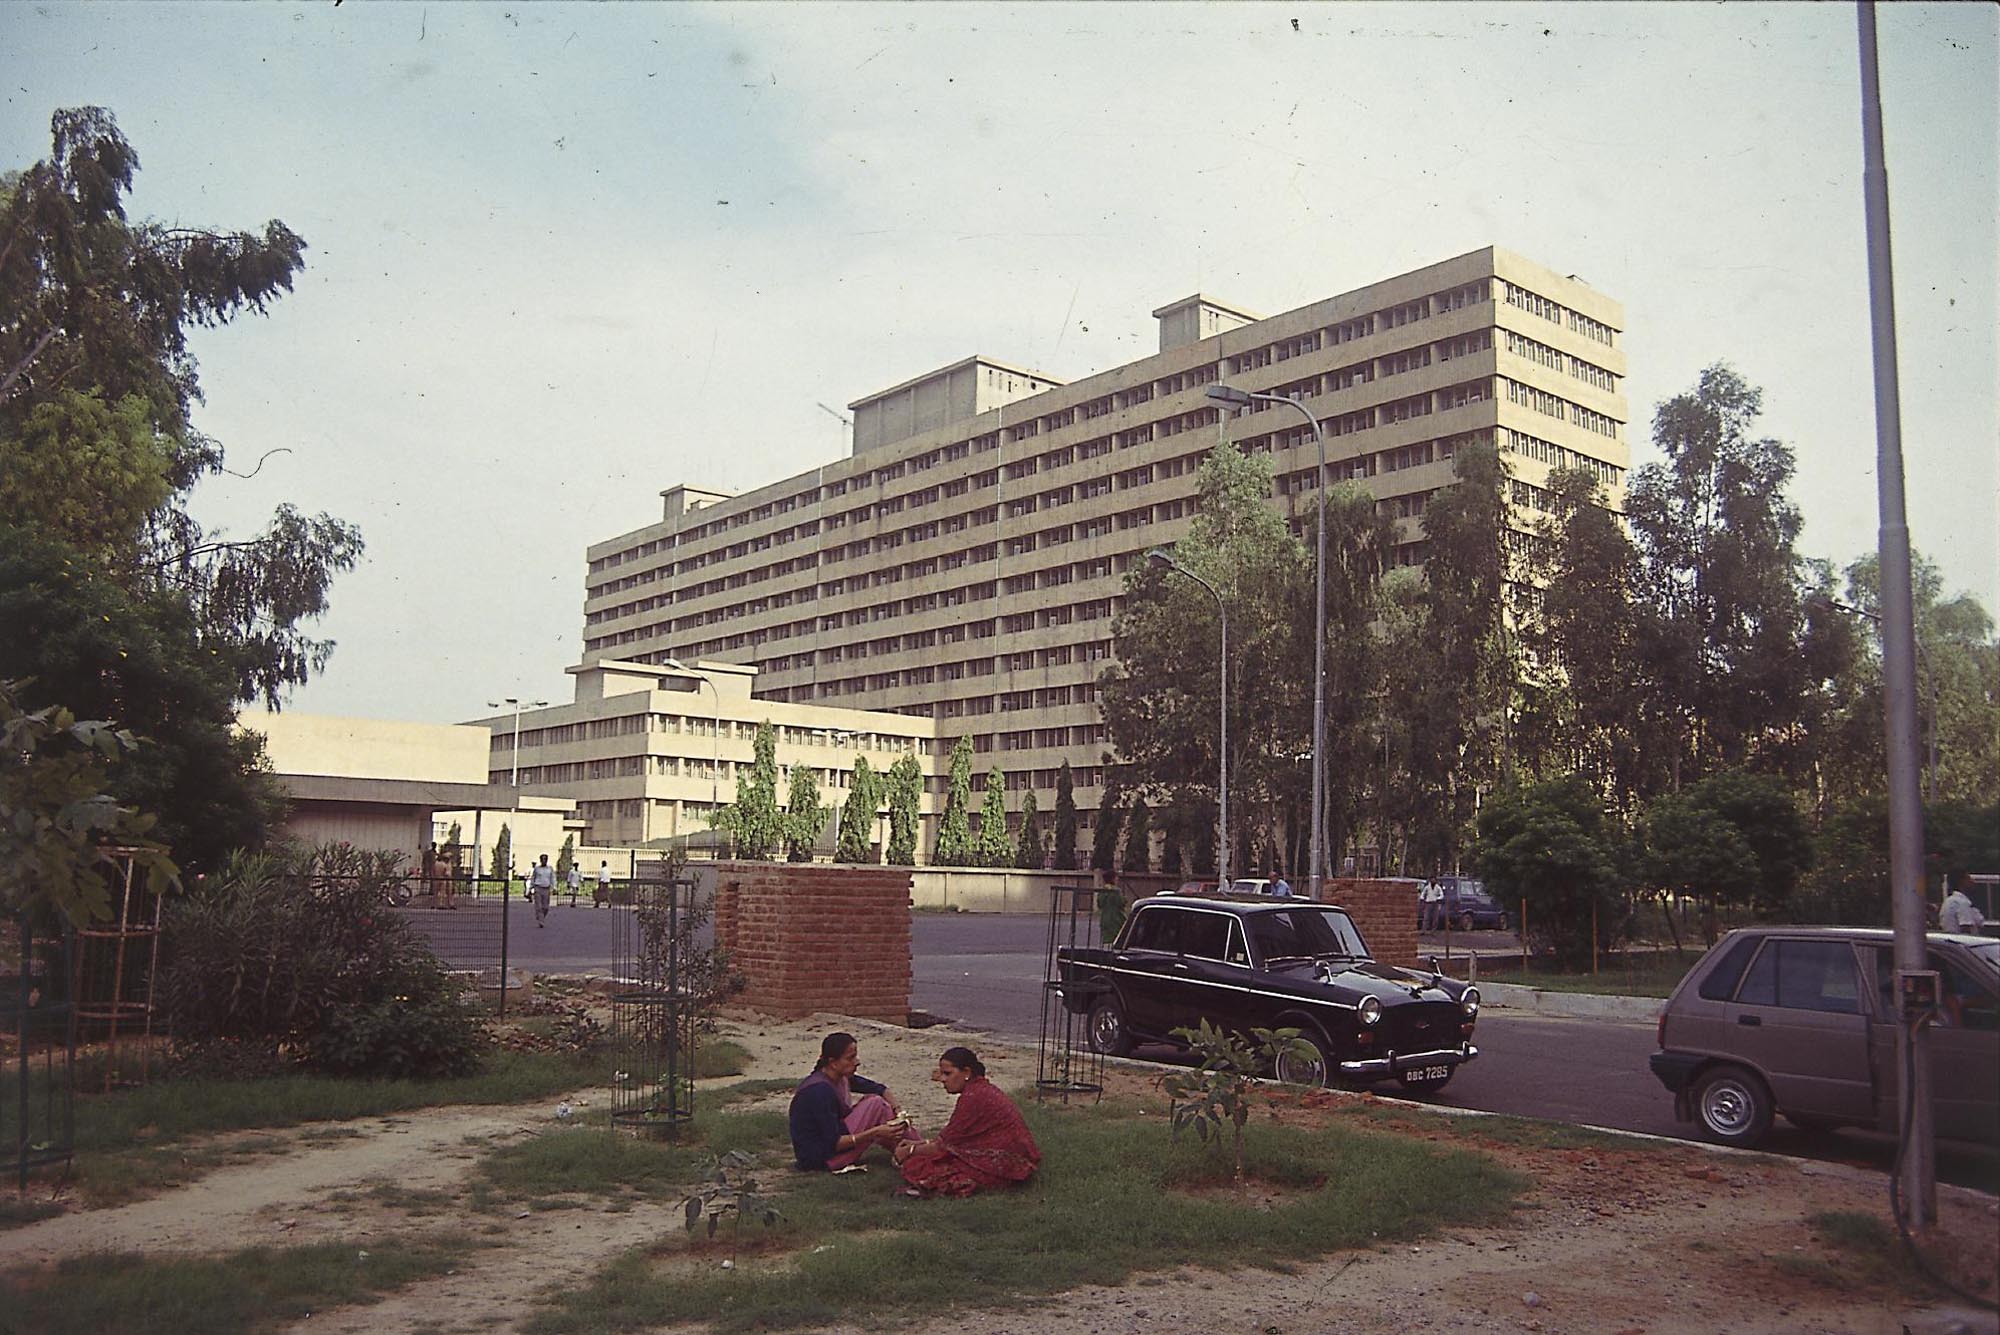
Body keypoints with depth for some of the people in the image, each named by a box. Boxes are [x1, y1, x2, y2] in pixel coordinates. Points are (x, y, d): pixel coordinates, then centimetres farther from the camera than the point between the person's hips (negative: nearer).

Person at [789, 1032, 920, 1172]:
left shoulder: (842, 1078, 2)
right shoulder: (820, 1091, -25)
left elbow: (880, 1089, 12)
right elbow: (833, 1143, -25)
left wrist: (898, 1112, -5)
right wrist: (875, 1133, -30)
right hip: (819, 1159, -9)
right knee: (876, 1105, -15)